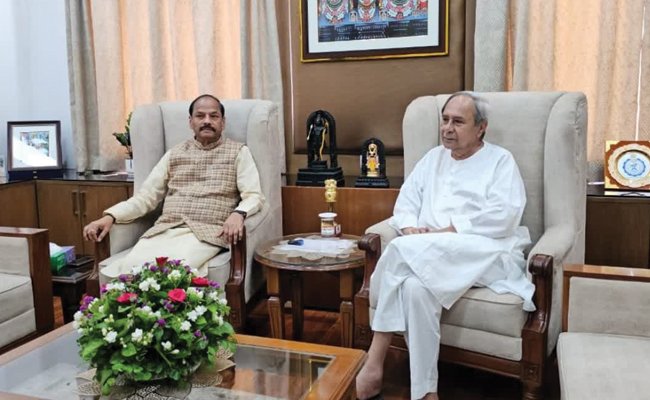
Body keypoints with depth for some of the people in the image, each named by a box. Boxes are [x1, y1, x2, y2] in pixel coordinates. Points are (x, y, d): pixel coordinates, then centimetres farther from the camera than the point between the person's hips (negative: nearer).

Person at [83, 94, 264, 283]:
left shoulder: (238, 152, 11)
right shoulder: (174, 153, 21)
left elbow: (254, 196, 0)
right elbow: (146, 196, 17)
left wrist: (238, 213, -23)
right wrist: (110, 216, 0)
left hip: (207, 233, -3)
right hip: (164, 231, 4)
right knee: (111, 272, -25)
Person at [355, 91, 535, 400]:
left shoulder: (500, 160, 7)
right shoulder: (433, 158, 24)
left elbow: (503, 216, -9)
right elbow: (406, 200, 17)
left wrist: (449, 231, -14)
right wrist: (409, 227, -5)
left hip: (485, 254, -4)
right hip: (428, 256, 5)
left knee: (402, 250, -30)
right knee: (415, 286, -32)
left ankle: (375, 363, -23)